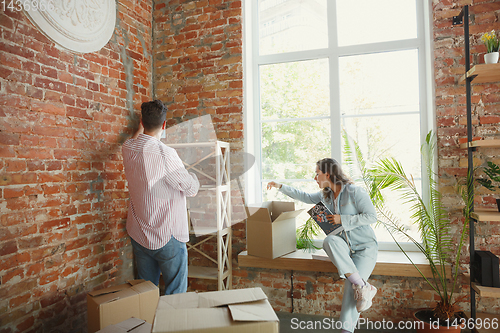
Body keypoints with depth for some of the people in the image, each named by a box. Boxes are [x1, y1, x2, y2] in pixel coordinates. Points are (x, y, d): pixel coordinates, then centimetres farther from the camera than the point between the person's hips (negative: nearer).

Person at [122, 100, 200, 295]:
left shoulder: (128, 149, -1)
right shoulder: (165, 154, -23)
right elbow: (192, 190, -14)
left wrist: (141, 128, 45)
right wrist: (193, 177, 8)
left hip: (138, 235, 7)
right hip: (168, 237, -7)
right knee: (175, 295, 7)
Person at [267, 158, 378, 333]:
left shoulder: (354, 192, -12)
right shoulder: (326, 195, 10)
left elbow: (371, 216, -13)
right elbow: (306, 197, 24)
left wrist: (342, 219, -18)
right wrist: (281, 187, 24)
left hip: (365, 246, -5)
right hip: (344, 245, 5)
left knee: (351, 285, -24)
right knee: (329, 241, -31)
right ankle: (363, 287, -28)